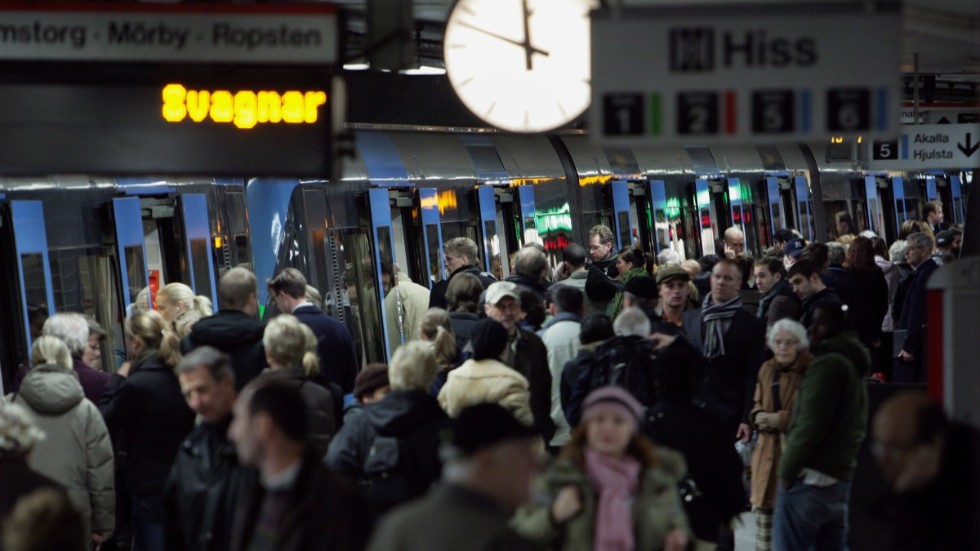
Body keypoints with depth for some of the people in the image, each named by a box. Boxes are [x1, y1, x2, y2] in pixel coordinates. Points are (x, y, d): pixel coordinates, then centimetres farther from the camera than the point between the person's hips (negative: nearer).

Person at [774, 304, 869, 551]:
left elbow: (809, 424, -17)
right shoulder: (853, 364, 21)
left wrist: (787, 470, -11)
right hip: (841, 476, 10)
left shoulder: (827, 364, -11)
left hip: (810, 478, -10)